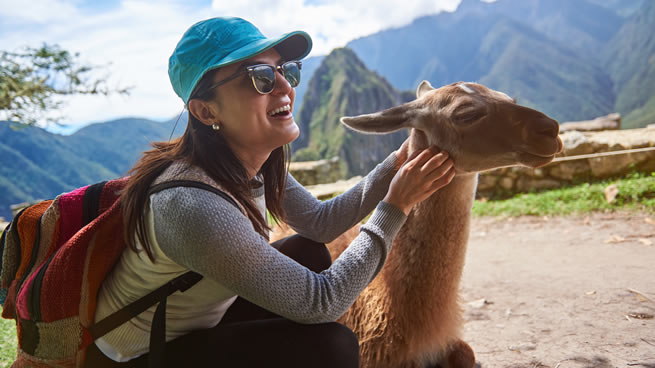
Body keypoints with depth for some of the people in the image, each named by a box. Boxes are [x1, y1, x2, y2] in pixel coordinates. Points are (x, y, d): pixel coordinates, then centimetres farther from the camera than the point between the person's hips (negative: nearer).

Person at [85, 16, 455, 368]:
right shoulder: (192, 206, -36)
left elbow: (320, 222, 2)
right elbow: (321, 302, -31)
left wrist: (396, 164, -6)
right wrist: (396, 206, -26)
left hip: (195, 319, 9)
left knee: (311, 253, 6)